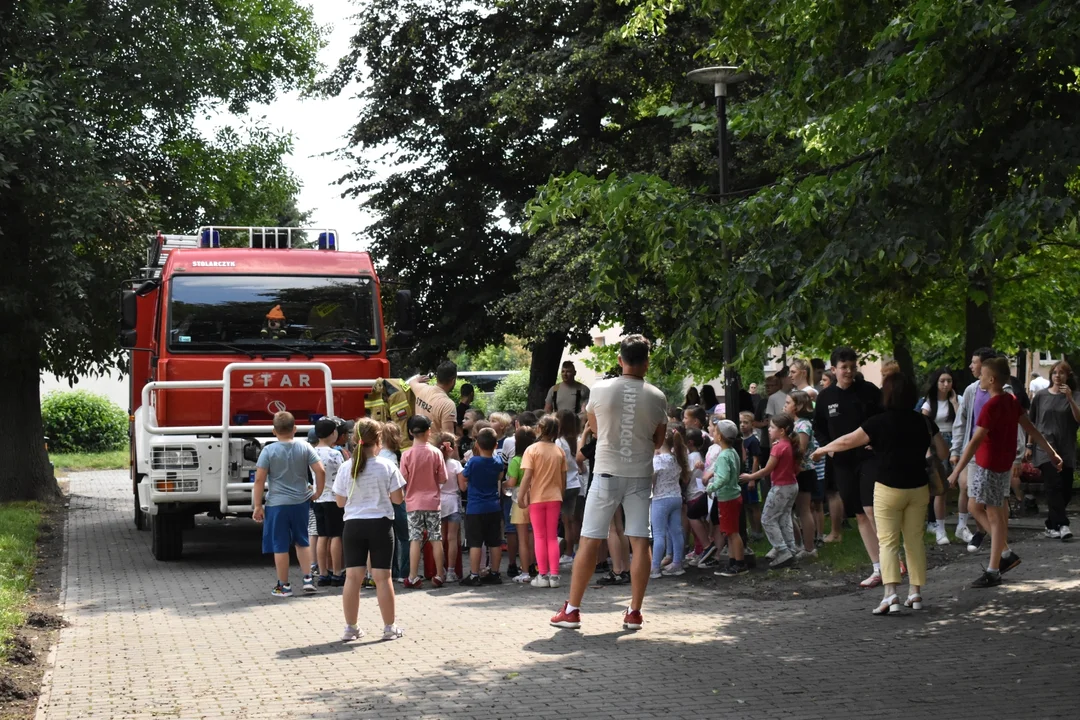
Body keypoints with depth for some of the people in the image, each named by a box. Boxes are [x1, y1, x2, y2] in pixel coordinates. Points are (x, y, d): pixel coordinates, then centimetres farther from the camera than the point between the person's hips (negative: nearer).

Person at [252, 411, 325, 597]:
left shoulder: (268, 451, -8)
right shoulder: (305, 448, -1)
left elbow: (259, 480, -10)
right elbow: (320, 472, -5)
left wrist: (257, 506, -4)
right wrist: (318, 493, 8)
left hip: (277, 504, -3)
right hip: (301, 502, 3)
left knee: (280, 546, 5)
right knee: (302, 541, 20)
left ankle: (283, 586, 11)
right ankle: (308, 579, 14)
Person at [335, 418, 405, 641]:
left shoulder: (346, 468, -2)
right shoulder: (386, 466, -8)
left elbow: (340, 502, 4)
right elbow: (398, 498, -4)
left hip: (353, 525, 2)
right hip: (380, 524, -2)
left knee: (353, 577, 7)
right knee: (382, 577, 3)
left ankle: (350, 627, 12)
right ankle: (389, 627, 9)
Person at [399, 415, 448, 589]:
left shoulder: (407, 455, -9)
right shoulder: (436, 453, -6)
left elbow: (403, 481, -6)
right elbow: (443, 479, -2)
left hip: (413, 502, -1)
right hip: (433, 502, 1)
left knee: (415, 539, 2)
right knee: (436, 539, 8)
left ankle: (413, 577, 1)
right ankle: (439, 576, 13)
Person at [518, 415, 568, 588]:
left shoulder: (532, 450, -9)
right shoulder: (559, 451, 1)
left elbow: (527, 476, -15)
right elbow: (563, 478, 5)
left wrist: (521, 496, -10)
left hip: (536, 498, -3)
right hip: (554, 498, 3)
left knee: (539, 537, 6)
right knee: (553, 537, 9)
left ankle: (543, 575, 4)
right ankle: (554, 575, 5)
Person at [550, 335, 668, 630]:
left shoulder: (600, 390, -6)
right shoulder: (656, 397, -5)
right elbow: (658, 441, 7)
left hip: (607, 473, -1)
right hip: (640, 475, 1)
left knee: (589, 540, 4)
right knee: (640, 542, 5)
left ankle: (571, 610, 7)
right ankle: (634, 612, 5)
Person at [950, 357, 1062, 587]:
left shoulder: (992, 406, -21)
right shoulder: (1012, 401, 6)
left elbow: (975, 442, -25)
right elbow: (1031, 429, 11)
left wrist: (957, 471, -26)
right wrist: (1051, 453, 18)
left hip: (990, 467, -9)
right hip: (1004, 464, 9)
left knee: (994, 516, -2)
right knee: (977, 507, 18)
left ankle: (993, 572, 5)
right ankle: (1005, 553, 21)